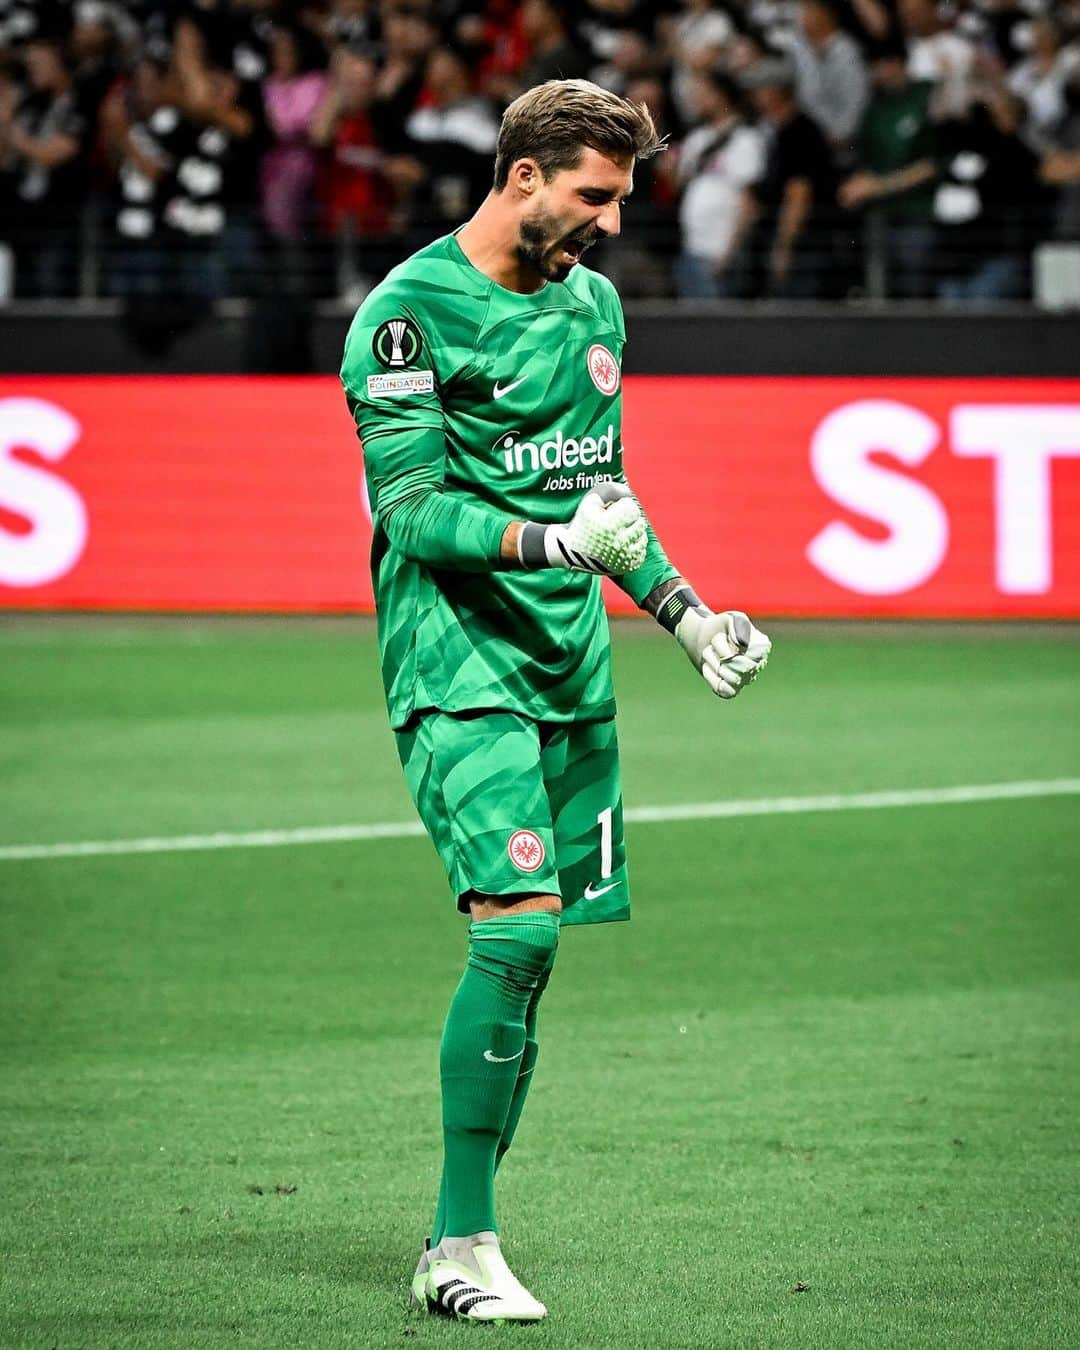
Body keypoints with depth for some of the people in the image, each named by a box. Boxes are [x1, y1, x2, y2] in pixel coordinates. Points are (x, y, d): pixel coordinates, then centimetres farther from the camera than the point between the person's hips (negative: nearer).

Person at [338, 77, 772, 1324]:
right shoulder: (409, 311, -9)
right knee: (518, 926, -18)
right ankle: (459, 1249, -13)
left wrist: (679, 609, 19)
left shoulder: (594, 302, 15)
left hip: (569, 662, 7)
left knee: (527, 950, 4)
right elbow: (414, 511, -15)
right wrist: (555, 541, -27)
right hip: (458, 664, -7)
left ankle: (465, 1233, 11)